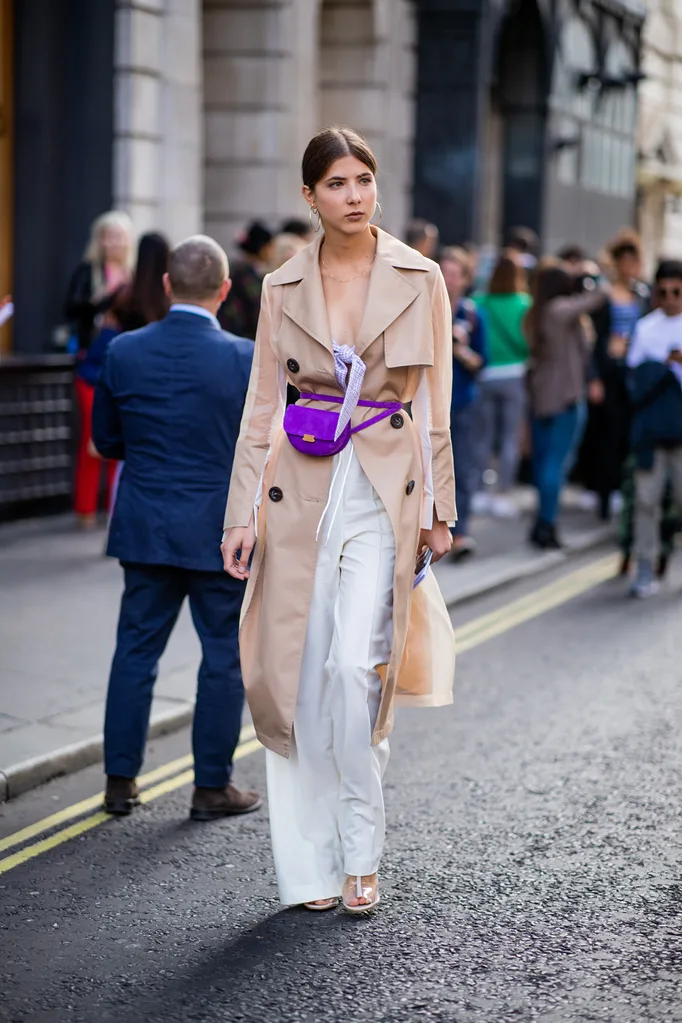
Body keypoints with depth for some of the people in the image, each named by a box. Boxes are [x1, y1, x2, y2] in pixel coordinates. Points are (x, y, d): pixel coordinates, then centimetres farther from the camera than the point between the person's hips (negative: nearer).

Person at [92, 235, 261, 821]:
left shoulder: (125, 352, -4)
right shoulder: (246, 360, -13)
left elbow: (106, 440, 5)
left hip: (145, 528, 3)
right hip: (221, 531, -3)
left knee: (136, 648, 13)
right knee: (225, 656, 8)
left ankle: (121, 780, 17)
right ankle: (212, 787, 12)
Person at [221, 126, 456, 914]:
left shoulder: (420, 280, 2)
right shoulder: (283, 288, 6)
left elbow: (436, 401, 5)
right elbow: (262, 405, 7)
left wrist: (438, 507, 3)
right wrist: (243, 512, 1)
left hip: (386, 491, -2)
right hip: (302, 492, 2)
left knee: (356, 665, -17)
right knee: (299, 678, 2)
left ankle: (360, 854, -2)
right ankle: (314, 865, 14)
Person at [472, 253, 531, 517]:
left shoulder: (479, 302, -5)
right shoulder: (524, 304, -8)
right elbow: (530, 340, -8)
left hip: (484, 376, 2)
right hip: (514, 374, -2)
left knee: (484, 437, 12)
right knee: (511, 438, 4)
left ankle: (478, 493, 15)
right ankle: (503, 495, 3)